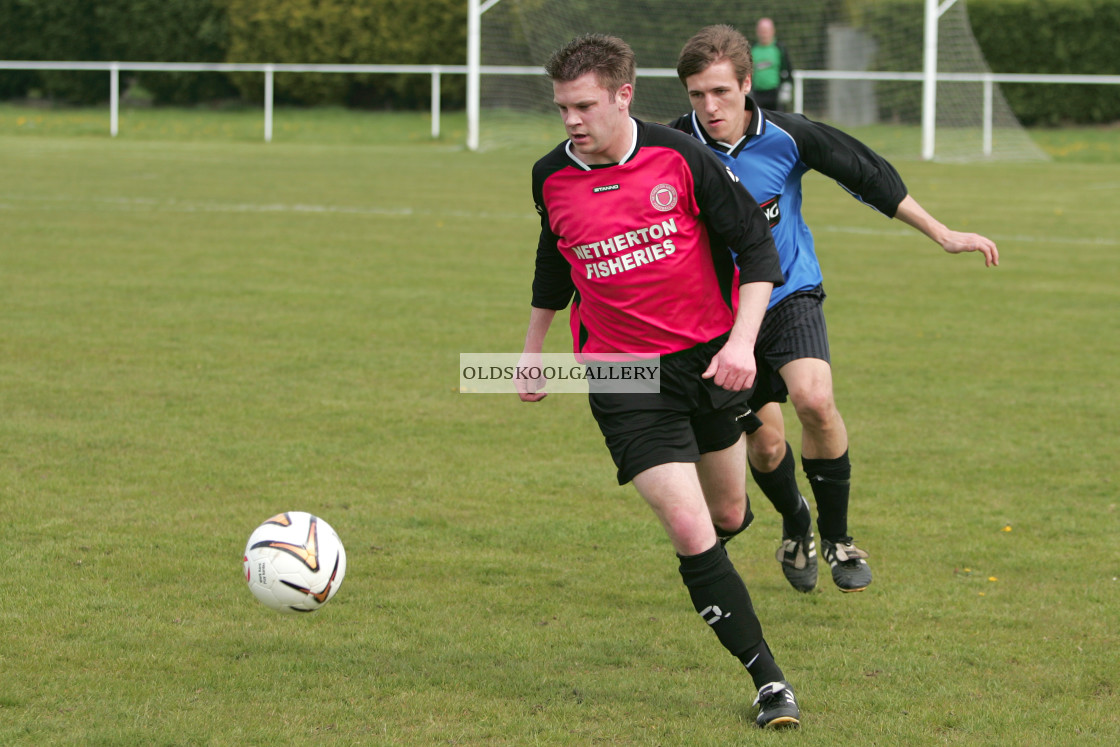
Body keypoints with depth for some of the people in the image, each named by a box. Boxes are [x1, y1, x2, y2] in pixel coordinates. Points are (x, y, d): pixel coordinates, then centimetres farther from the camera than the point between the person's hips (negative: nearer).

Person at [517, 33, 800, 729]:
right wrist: (534, 347, 25)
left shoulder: (679, 157, -10)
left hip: (709, 356, 1)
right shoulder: (552, 178, -3)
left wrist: (742, 339, -15)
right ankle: (769, 682, -6)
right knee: (692, 536, -13)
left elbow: (756, 244, -5)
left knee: (728, 516, 16)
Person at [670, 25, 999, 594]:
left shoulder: (786, 137, -15)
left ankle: (836, 537, -6)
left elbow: (870, 177, -3)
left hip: (790, 295, -1)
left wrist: (943, 235, 0)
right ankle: (795, 526, 36)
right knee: (764, 445, 1)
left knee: (813, 401, -26)